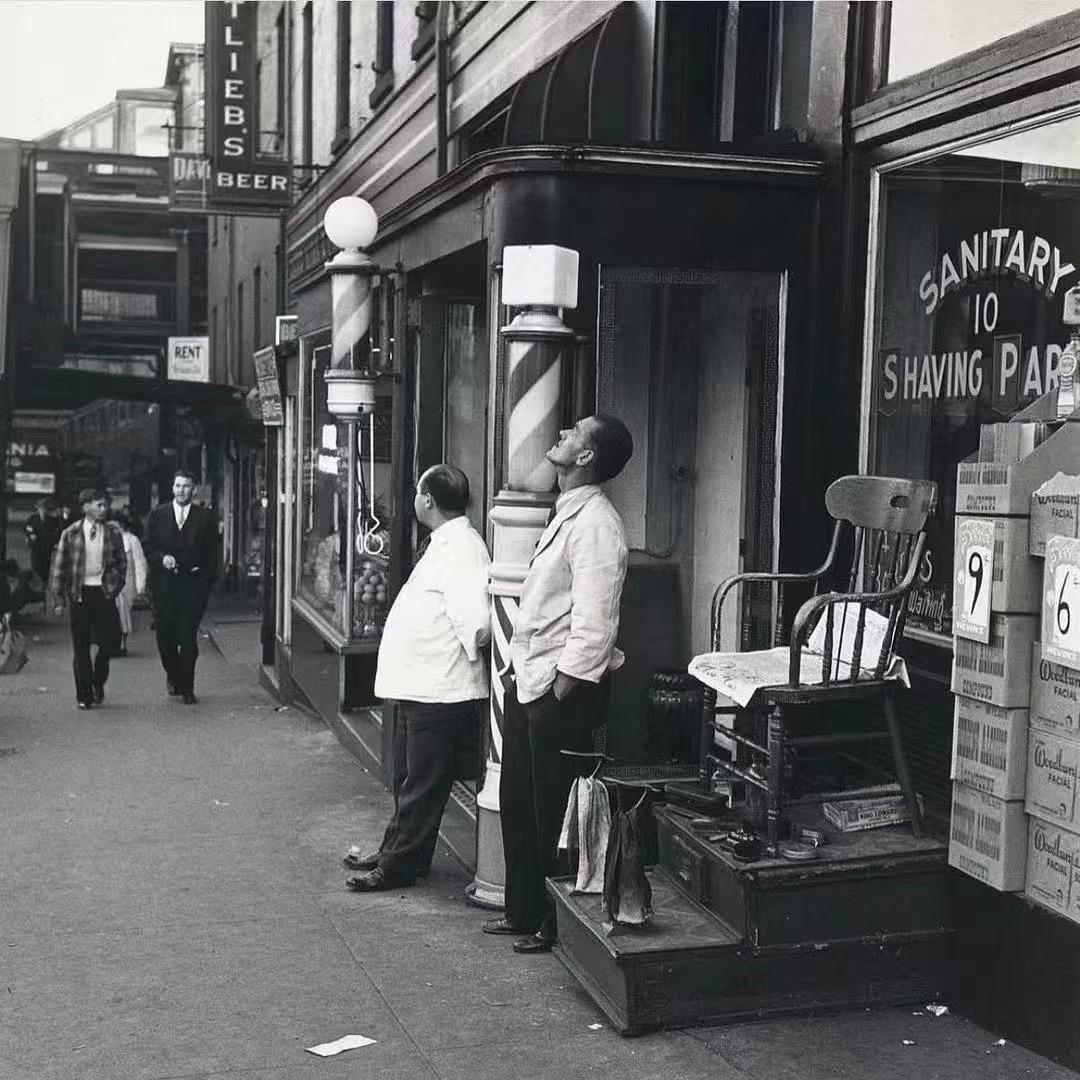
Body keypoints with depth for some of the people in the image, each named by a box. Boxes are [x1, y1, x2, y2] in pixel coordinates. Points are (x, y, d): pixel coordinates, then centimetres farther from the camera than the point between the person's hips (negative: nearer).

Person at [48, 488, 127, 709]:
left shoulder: (112, 531, 2)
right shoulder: (71, 533, -3)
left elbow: (122, 561, 13)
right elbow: (59, 567, 1)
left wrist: (117, 585, 4)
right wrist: (58, 599, -2)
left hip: (104, 592, 1)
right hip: (80, 593, -1)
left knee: (110, 642, -2)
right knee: (81, 648, 3)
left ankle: (98, 683, 25)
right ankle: (84, 695, 14)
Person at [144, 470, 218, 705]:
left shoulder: (205, 517, 5)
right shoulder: (158, 514, 9)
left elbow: (212, 554, 4)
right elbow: (149, 547, 9)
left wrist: (207, 582, -4)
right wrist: (162, 558, -11)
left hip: (193, 584, -1)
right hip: (164, 583, 1)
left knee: (188, 637, -4)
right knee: (165, 635, 3)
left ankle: (187, 688, 6)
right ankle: (173, 674, 30)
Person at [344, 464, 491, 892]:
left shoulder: (461, 548, -20)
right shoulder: (444, 543, 13)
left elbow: (475, 619, -29)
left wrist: (470, 650, -15)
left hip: (440, 691, -10)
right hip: (420, 685, 10)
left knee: (422, 784, 2)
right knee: (408, 778, 21)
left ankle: (399, 865, 11)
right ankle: (395, 849, 35)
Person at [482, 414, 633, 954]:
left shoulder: (595, 525, -18)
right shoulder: (565, 514, 12)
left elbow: (592, 626, -22)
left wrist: (560, 695, -19)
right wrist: (519, 666, 14)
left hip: (562, 689, -10)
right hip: (529, 678, 10)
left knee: (554, 812, 3)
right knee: (516, 801, 18)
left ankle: (556, 924, 19)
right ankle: (524, 911, 33)